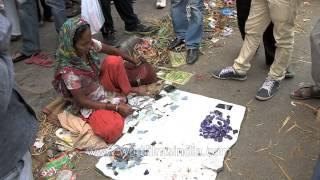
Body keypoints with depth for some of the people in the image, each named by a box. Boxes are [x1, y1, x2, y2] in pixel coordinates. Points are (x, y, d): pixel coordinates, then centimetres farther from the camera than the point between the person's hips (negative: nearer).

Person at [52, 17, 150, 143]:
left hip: (102, 86, 6)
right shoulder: (69, 71, -32)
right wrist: (115, 107, -25)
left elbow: (111, 50, 3)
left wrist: (133, 60, 12)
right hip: (91, 104, -6)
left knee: (113, 60, -19)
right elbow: (82, 101, -23)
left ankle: (127, 91, 6)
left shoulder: (90, 44, -16)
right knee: (112, 129, -30)